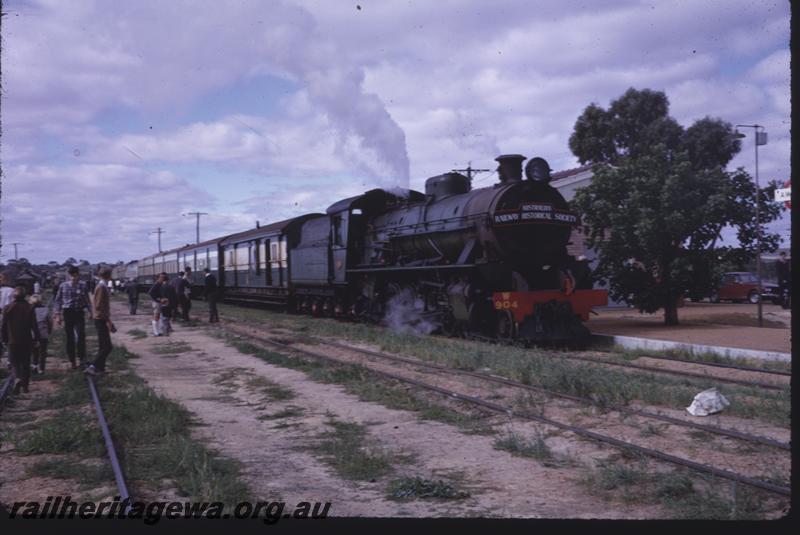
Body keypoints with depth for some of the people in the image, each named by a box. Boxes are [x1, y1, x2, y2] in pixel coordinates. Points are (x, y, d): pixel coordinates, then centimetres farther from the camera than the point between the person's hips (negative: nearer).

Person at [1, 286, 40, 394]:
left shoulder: (7, 308, -4)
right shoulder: (29, 308, -5)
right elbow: (34, 325, -5)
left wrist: (5, 339, 12)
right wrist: (36, 339, 3)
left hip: (13, 341, -1)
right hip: (27, 341, 1)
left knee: (14, 363, 6)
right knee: (26, 363, 12)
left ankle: (17, 379, -21)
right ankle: (25, 386, 14)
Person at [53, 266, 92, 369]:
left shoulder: (82, 285, 2)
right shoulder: (63, 286, 2)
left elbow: (87, 300, 9)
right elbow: (58, 301, 6)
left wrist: (91, 312, 6)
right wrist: (57, 315, 1)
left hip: (79, 313, -1)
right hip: (68, 313, 1)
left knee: (80, 337, -13)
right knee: (70, 338, 7)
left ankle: (82, 359, -7)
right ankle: (72, 361, 16)